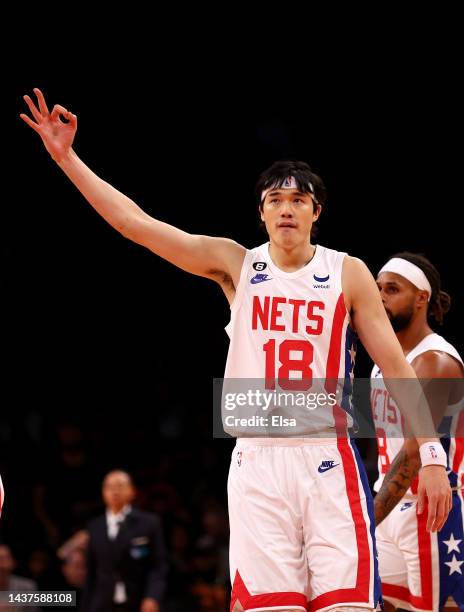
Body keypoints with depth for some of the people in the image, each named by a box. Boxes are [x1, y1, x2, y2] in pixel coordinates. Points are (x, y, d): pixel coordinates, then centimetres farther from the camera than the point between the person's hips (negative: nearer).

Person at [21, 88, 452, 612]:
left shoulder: (348, 273, 4)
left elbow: (395, 366, 4)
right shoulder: (235, 264, 6)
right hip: (258, 459, 1)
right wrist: (65, 156, -5)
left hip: (328, 458, -1)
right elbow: (135, 223, 1)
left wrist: (431, 455, -4)